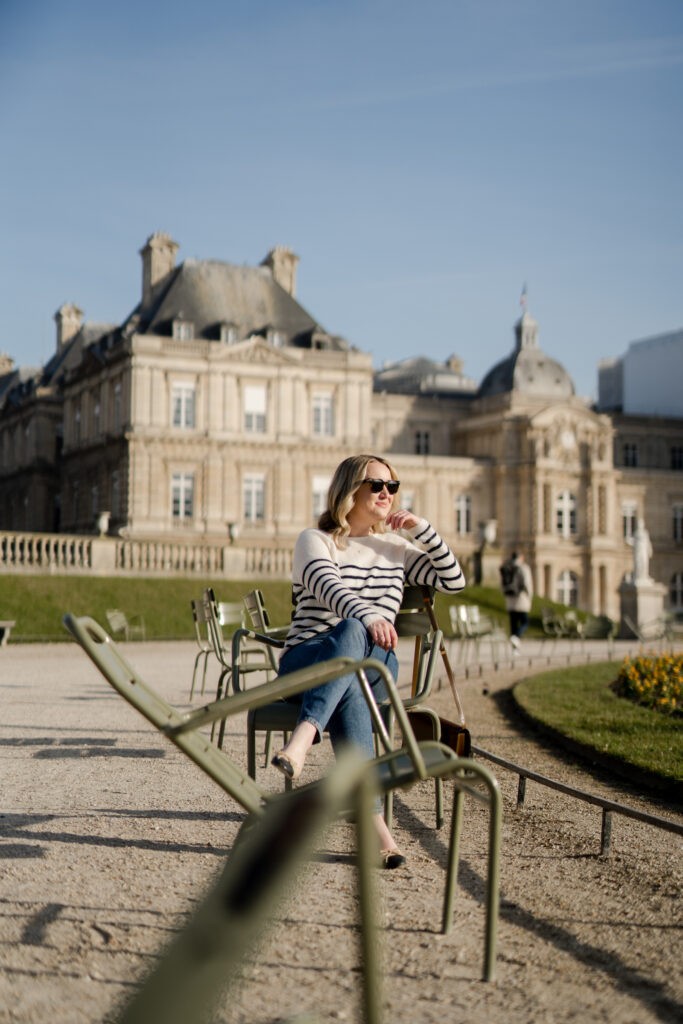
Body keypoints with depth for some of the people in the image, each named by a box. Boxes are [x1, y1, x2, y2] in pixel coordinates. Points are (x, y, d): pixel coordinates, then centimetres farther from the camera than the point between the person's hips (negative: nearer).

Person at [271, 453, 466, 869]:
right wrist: (369, 615, -39)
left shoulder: (396, 548, 20)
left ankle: (303, 736, -59)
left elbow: (455, 580, 15)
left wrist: (422, 528, 3)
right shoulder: (315, 540, 4)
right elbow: (328, 586, -18)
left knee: (353, 635, -35)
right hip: (306, 660, -3)